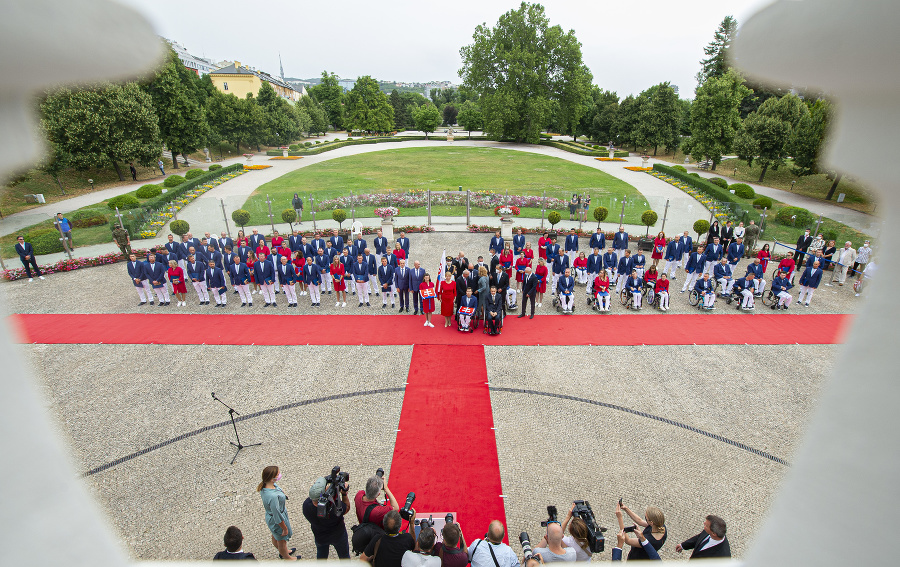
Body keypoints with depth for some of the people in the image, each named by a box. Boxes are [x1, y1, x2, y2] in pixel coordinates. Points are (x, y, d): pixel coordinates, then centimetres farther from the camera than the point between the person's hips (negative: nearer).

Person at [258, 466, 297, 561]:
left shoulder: (264, 486, -19)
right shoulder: (273, 496, -43)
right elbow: (277, 515, -30)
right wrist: (285, 528, -15)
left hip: (270, 516, 7)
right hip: (276, 521, -7)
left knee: (275, 537, 33)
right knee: (282, 540, 22)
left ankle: (283, 552, 60)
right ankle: (287, 558, 49)